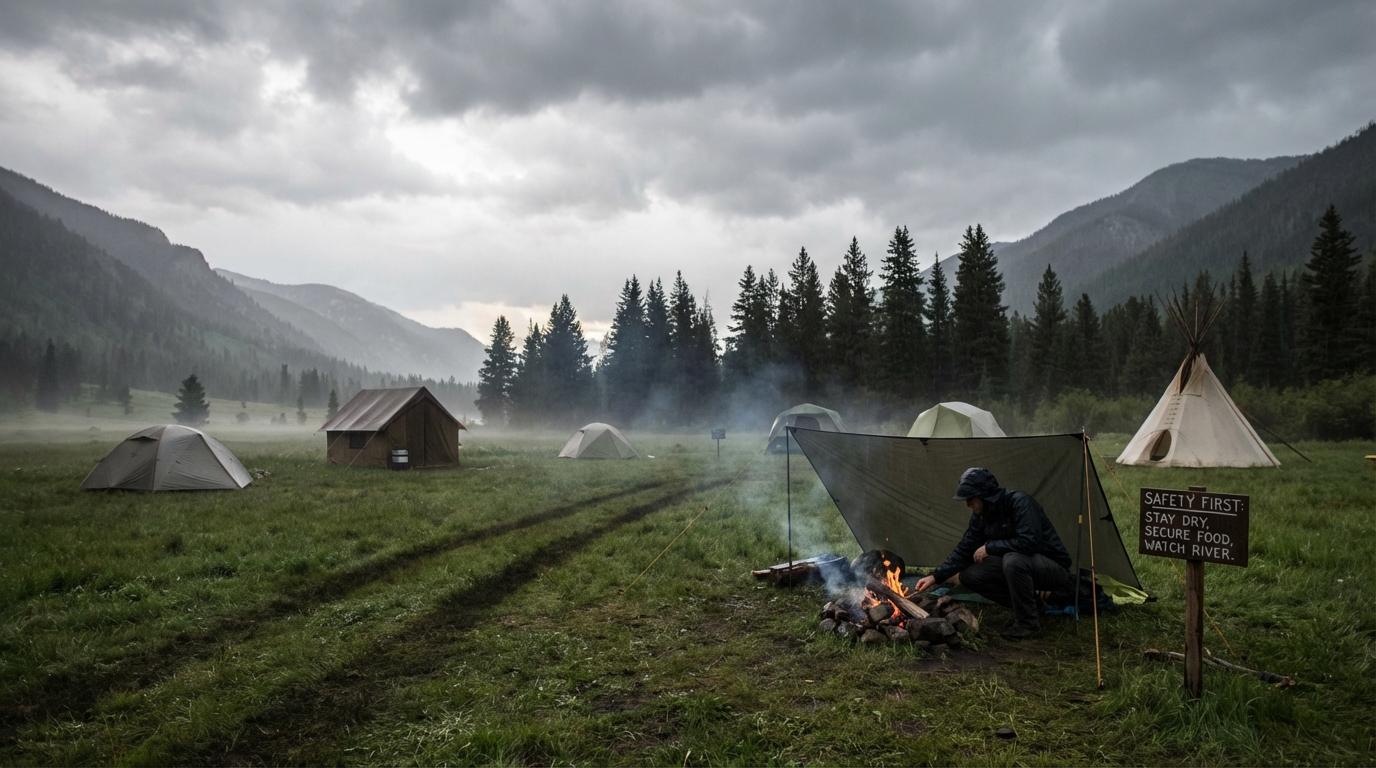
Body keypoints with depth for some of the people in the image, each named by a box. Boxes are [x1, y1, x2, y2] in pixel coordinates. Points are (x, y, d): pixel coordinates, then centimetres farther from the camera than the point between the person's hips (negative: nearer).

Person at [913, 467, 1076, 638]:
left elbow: (1028, 542, -35)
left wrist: (989, 547, -25)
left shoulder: (1019, 502, -24)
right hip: (1017, 566, 8)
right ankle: (1027, 605, 6)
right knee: (969, 576, -6)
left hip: (1052, 566, -8)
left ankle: (1028, 622, -17)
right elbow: (964, 550, 2)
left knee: (1013, 560, -38)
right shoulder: (981, 515, -1)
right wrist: (935, 576, -7)